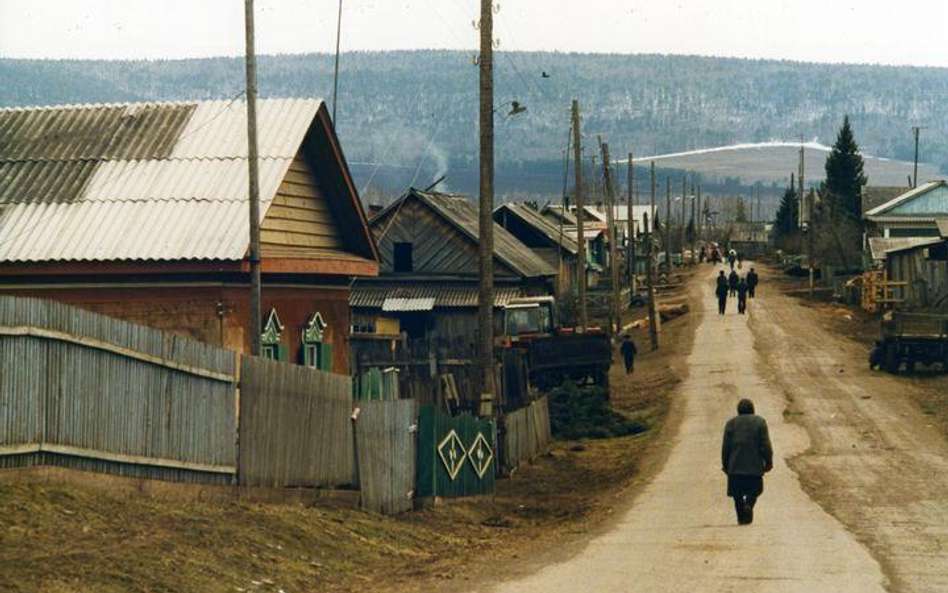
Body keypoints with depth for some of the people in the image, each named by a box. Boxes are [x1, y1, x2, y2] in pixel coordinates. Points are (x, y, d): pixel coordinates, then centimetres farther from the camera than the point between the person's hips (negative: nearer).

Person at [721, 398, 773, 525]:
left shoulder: (731, 423, 5)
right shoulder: (760, 422, 2)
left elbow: (725, 446, 3)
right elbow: (765, 445, -4)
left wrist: (725, 464, 9)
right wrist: (769, 461, 2)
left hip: (735, 464, 1)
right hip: (754, 465, -1)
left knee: (737, 492, 9)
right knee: (754, 488, 12)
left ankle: (741, 518, 3)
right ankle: (749, 504, -16)